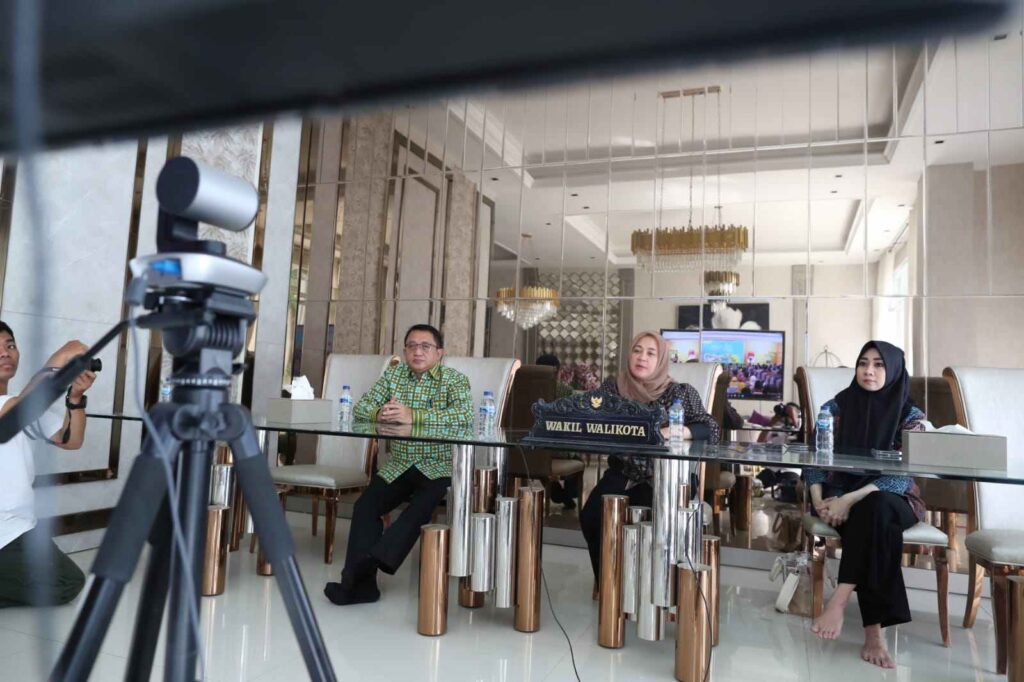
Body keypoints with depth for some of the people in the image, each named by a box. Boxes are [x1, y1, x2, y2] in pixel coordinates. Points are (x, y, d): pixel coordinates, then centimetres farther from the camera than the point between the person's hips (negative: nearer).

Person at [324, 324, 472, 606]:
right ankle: (360, 583, -15)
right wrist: (379, 414, -18)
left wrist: (413, 416, -30)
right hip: (398, 466, 4)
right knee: (365, 505, -16)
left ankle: (377, 558, -31)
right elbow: (360, 408, 8)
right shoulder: (394, 375, 11)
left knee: (421, 506, -31)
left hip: (438, 468, -4)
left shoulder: (455, 379, -5)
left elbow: (464, 415, -24)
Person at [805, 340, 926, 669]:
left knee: (874, 509, -37)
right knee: (870, 517, -34)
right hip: (840, 495, 1)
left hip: (892, 499, -1)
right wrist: (819, 501, -16)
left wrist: (851, 499, -27)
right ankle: (873, 632, -34)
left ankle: (839, 599, -38)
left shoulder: (910, 416, -2)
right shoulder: (837, 407, 3)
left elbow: (902, 474, -13)